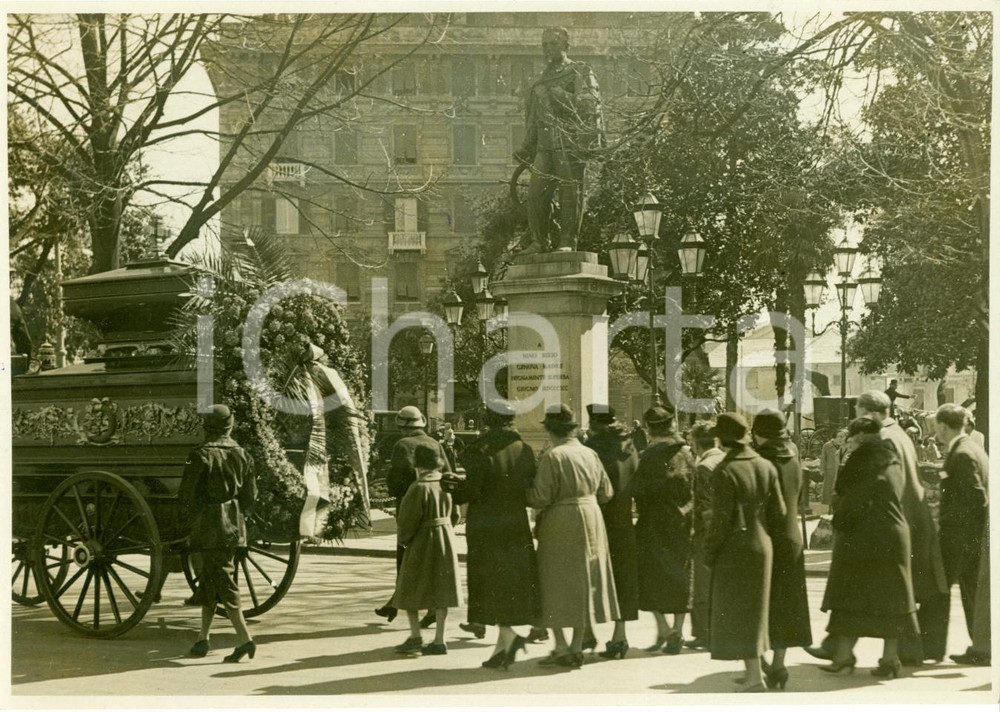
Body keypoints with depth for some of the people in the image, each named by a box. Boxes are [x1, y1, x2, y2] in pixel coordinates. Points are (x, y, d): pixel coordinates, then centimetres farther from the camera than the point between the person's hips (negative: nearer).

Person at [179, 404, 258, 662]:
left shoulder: (201, 455, -13)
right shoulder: (242, 455, 5)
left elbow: (186, 494, -10)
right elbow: (251, 494, 9)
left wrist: (188, 522, 4)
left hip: (209, 527, -6)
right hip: (233, 525, 6)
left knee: (223, 583, -6)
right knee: (209, 581, 16)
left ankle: (244, 638, -13)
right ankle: (203, 638, 21)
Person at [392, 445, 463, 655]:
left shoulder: (419, 488, -18)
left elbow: (408, 520, -16)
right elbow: (454, 515, 9)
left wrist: (403, 539, 0)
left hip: (421, 544, -6)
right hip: (446, 540, 6)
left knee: (410, 591, 7)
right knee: (440, 590, 8)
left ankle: (415, 636, 3)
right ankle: (439, 640, 10)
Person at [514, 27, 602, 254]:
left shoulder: (580, 72, 7)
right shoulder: (541, 82, 25)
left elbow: (590, 102, -7)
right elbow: (532, 119, 29)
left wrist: (564, 98, -20)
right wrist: (526, 149, 24)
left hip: (572, 143, -5)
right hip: (546, 145, 6)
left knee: (570, 192, -8)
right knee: (536, 193, -4)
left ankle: (568, 242, -4)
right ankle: (540, 241, 5)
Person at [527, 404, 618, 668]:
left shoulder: (552, 456, -14)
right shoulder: (590, 454, 4)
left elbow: (541, 497, -18)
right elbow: (605, 492, 9)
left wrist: (524, 495, 1)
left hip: (560, 525, -6)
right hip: (591, 519, 6)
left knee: (557, 585, 5)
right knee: (584, 582, 12)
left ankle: (561, 647, 2)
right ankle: (577, 647, 16)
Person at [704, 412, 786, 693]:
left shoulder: (725, 472, -18)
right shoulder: (766, 467, 3)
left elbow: (722, 519, -18)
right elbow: (779, 513, 5)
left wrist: (709, 551, -7)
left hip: (734, 550, -7)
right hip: (762, 546, 7)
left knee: (736, 610, 1)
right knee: (755, 607, 18)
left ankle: (754, 675, -1)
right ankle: (755, 668, 27)